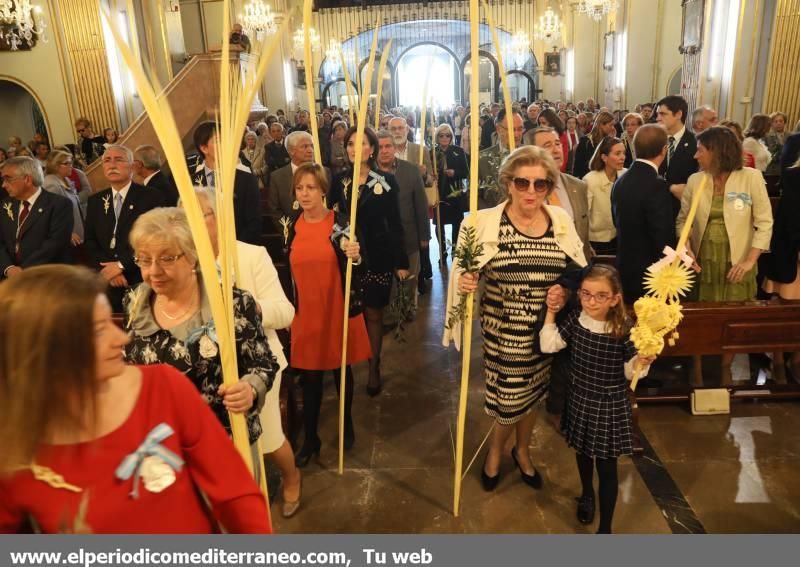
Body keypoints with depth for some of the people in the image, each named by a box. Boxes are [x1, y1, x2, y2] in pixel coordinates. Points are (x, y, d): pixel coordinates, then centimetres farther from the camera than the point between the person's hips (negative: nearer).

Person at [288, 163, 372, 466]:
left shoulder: (342, 223, -9)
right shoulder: (291, 226, 1)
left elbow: (356, 271, -9)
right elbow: (287, 272, 9)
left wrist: (355, 257, -32)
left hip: (340, 312, -2)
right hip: (305, 314, 2)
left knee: (342, 370, 16)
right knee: (310, 378, 9)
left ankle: (347, 424, 38)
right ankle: (310, 438, 25)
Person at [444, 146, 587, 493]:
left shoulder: (562, 221, -3)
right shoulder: (486, 221, -13)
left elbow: (579, 273, 8)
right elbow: (465, 273, -7)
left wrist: (567, 290, -12)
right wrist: (464, 282, -29)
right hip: (504, 329, -3)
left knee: (532, 393, 21)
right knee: (510, 396, 6)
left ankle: (522, 451, 49)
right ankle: (496, 450, 40)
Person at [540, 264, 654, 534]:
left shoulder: (624, 329, -22)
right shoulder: (575, 319, -11)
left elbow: (630, 371, -12)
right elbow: (548, 345, -6)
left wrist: (642, 361, -33)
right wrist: (551, 313, -10)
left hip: (611, 404, -4)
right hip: (580, 399, 4)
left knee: (607, 467, 5)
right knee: (583, 452, 26)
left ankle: (605, 527, 23)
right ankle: (587, 494, 56)